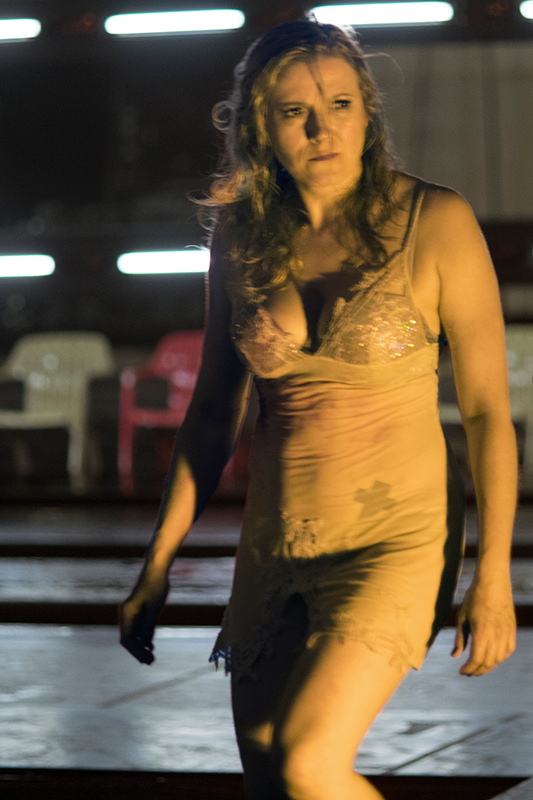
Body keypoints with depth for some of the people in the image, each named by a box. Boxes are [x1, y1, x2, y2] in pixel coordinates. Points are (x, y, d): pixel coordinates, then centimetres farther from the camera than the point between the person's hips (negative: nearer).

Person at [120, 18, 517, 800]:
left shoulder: (434, 222, -10)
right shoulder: (244, 238, 3)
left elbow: (488, 407, -7)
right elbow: (213, 413, 11)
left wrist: (494, 576, -11)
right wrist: (158, 567, 10)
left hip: (397, 540, -5)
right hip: (277, 549, 5)